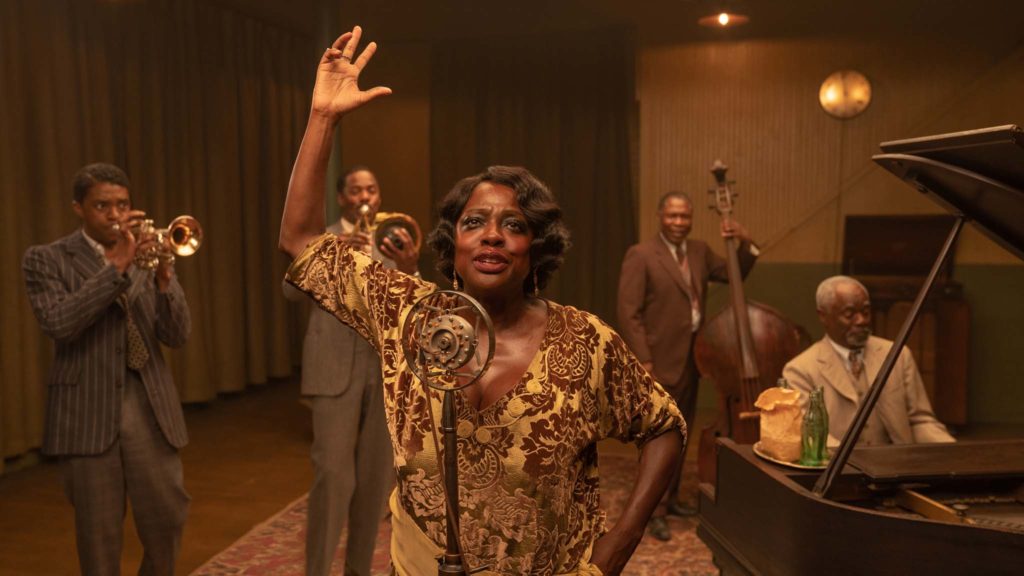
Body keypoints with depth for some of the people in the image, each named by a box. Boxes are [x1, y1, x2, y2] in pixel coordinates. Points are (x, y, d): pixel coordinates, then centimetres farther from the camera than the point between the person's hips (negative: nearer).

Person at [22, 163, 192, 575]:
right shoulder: (46, 259, 0)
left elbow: (176, 335, -1)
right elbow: (57, 324, -18)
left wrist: (162, 278, -18)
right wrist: (116, 266, -22)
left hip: (150, 409, 3)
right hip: (87, 412, -2)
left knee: (167, 521, 6)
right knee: (99, 532, 6)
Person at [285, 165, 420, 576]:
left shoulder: (392, 243, 10)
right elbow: (292, 289, -12)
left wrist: (409, 272, -24)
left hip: (385, 369, 3)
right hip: (334, 369, -3)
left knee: (375, 476, 7)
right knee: (332, 474, -9)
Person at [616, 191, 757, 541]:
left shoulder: (699, 251, 9)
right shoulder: (640, 255, -11)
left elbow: (735, 275, 15)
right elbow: (629, 313, -15)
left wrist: (745, 243, -3)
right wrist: (642, 361, -19)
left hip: (691, 359, 7)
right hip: (660, 361, -7)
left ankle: (671, 497, 30)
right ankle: (655, 510, 7)